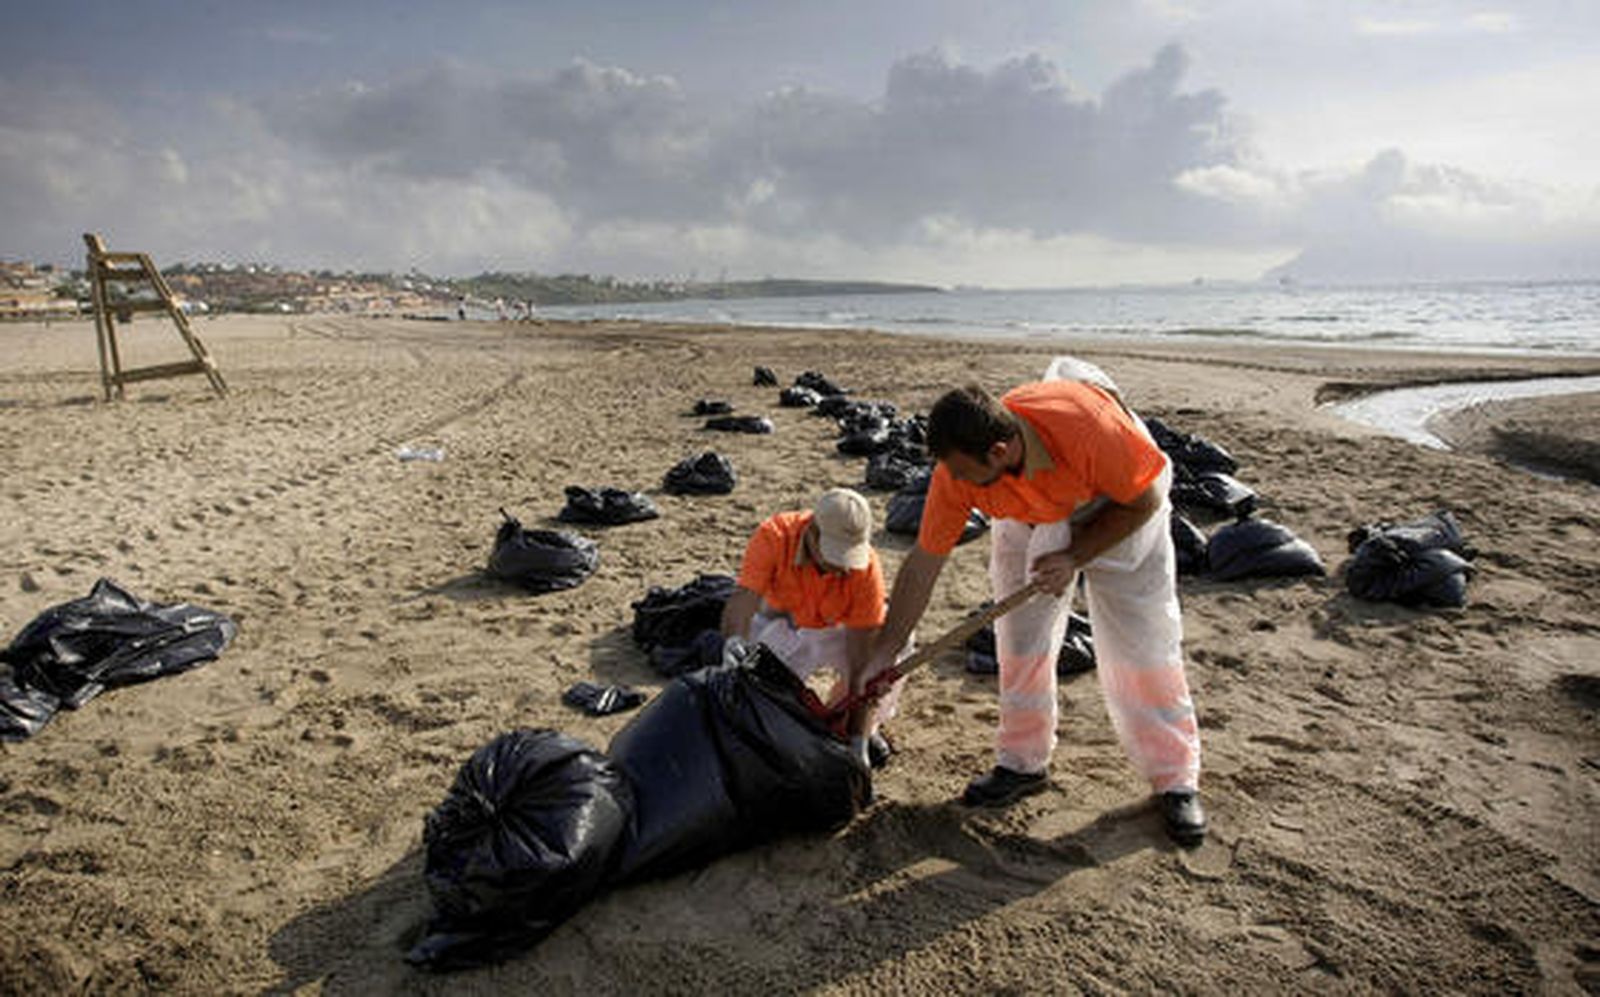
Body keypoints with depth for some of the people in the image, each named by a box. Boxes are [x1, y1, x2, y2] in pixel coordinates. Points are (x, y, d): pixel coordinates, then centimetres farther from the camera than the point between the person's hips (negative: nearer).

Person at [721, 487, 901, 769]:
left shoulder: (866, 568, -32)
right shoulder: (773, 536, -31)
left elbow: (860, 663, -31)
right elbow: (741, 603, -39)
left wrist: (857, 741, -34)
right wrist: (734, 646, -61)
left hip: (840, 630, 0)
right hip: (781, 626, 0)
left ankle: (863, 731, -2)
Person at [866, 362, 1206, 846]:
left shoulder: (1089, 427, -42)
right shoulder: (956, 472, -29)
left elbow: (1145, 501, -22)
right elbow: (923, 563, -20)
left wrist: (1075, 557, -26)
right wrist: (881, 654, -17)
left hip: (1119, 509, -3)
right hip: (1031, 520, 3)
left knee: (1144, 645, -4)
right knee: (1020, 641, -1)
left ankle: (1176, 780, 12)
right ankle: (1023, 762, 18)